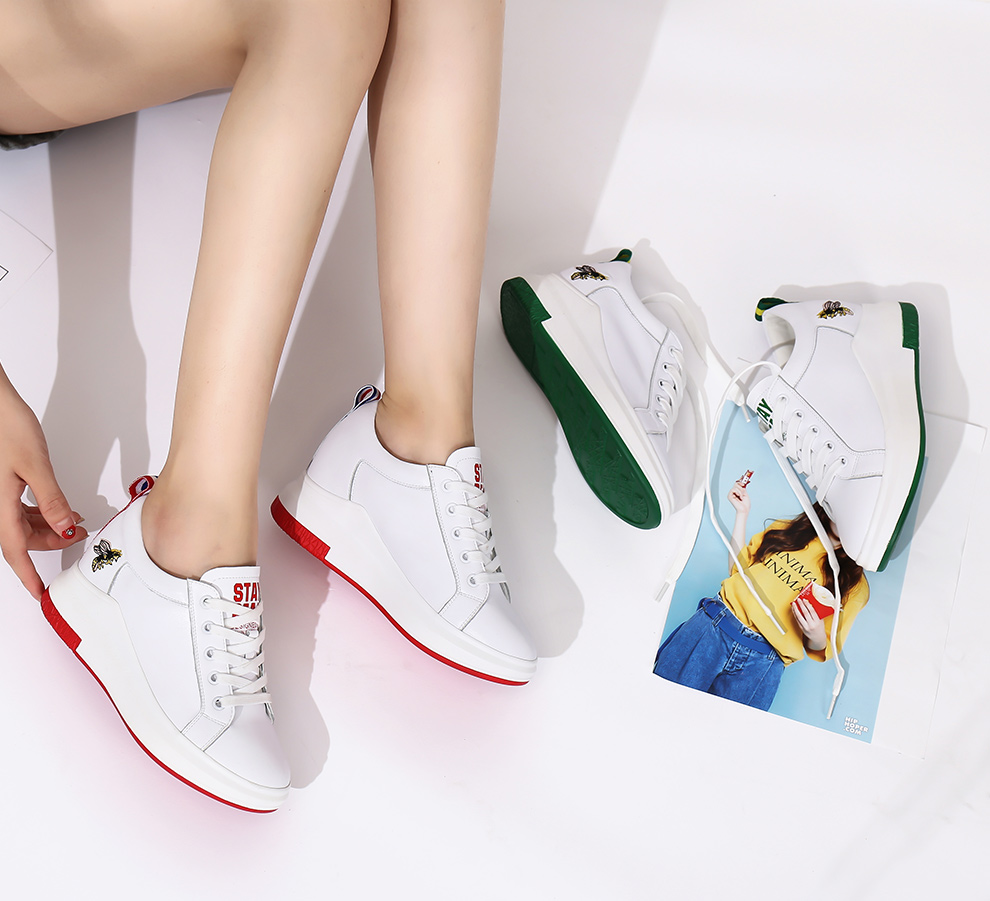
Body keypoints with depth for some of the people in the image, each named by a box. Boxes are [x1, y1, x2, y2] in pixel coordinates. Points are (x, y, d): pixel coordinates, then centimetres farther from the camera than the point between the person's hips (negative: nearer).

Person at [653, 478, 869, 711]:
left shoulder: (855, 584, 9)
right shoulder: (788, 531, 16)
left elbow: (822, 651, 10)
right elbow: (738, 568, 16)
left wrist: (817, 637, -14)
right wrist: (742, 513, 10)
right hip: (714, 624, 2)